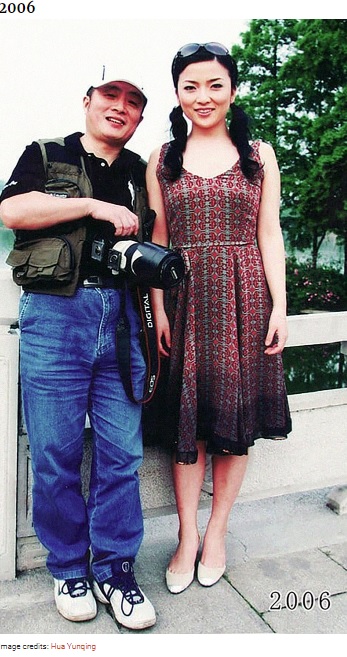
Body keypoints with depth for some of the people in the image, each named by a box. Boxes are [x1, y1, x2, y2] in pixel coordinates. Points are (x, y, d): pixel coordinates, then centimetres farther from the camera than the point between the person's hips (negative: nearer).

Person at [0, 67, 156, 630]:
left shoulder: (140, 172, 21)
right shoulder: (46, 156, 12)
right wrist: (95, 206, -8)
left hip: (121, 316, 3)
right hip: (56, 313, -2)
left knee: (121, 451, 2)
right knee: (56, 451, 2)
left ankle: (116, 569, 19)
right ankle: (69, 568, 21)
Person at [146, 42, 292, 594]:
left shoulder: (259, 155, 9)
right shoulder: (162, 160, 10)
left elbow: (269, 234, 5)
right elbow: (158, 239, 7)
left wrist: (279, 307, -3)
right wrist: (159, 309, -1)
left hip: (245, 296, 0)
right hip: (187, 298, 0)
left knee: (236, 421, 4)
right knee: (188, 419, 3)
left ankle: (216, 533, 22)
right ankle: (187, 538, 18)